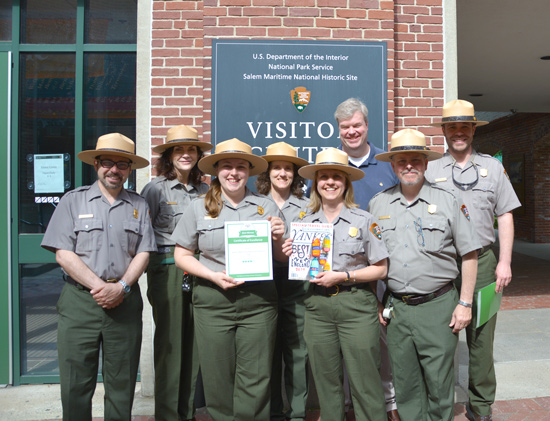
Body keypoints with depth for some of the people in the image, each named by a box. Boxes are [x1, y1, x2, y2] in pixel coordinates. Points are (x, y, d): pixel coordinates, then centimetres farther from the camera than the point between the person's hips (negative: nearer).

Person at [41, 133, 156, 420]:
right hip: (79, 301, -1)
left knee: (122, 386, 9)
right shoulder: (73, 201, 4)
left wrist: (121, 287, -11)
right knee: (75, 385, 3)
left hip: (125, 301, 2)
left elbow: (143, 253, 4)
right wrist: (100, 286, -12)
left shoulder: (139, 206, 10)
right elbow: (63, 254, -4)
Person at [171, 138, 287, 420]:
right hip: (213, 301, 0)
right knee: (218, 379, 8)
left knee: (255, 381, 4)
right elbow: (182, 255, 5)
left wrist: (278, 238, -9)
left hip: (259, 301, 0)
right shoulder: (199, 207, 6)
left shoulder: (266, 207, 8)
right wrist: (214, 276, -9)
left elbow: (282, 258, 14)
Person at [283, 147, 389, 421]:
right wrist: (291, 256, -3)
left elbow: (380, 269, -4)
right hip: (318, 306, 3)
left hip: (356, 306, -3)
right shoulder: (305, 223, 9)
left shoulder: (363, 220, -1)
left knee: (364, 380, 0)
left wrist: (343, 276, -14)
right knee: (325, 379, 11)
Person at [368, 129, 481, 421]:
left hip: (438, 306, -2)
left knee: (439, 383, 6)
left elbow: (469, 255, 2)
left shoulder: (448, 202, -1)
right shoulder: (377, 205, 5)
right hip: (396, 308, 2)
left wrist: (465, 304, -2)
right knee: (405, 385, 13)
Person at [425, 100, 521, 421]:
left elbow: (505, 217, 8)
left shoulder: (493, 167, 10)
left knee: (481, 335, 7)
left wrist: (505, 262, 0)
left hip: (481, 261, 1)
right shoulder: (431, 171, 6)